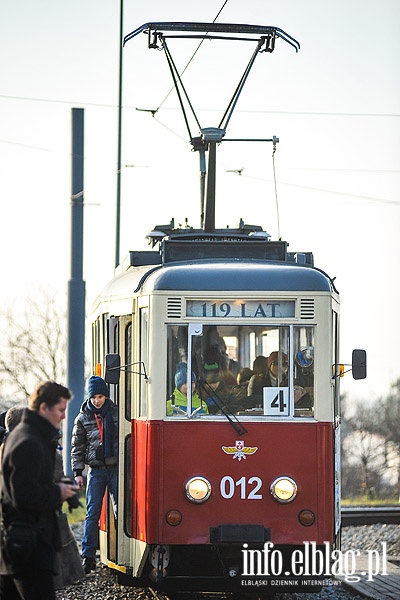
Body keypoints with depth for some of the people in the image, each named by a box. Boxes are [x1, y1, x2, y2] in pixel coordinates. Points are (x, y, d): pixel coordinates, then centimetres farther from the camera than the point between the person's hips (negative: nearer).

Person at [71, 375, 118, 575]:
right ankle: (88, 556, 1)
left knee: (120, 510, -1)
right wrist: (78, 472, 3)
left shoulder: (116, 413, 3)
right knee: (92, 513, -1)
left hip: (116, 468, -1)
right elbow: (77, 447, 9)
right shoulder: (83, 419, 6)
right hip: (96, 470, 1)